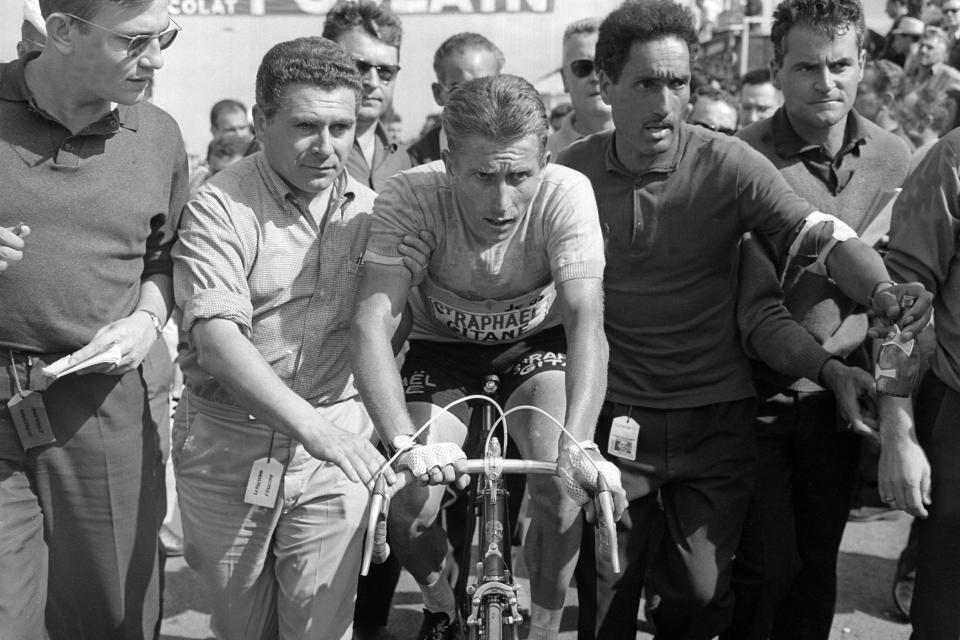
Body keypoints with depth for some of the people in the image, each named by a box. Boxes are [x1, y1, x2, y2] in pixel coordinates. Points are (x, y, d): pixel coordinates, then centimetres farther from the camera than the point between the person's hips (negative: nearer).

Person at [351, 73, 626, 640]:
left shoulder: (566, 194, -31)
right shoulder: (410, 197, -31)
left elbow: (587, 319, -40)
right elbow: (372, 323, -40)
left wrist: (577, 446, -54)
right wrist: (406, 442, -55)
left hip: (537, 344, 0)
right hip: (443, 348, 0)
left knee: (560, 491, -22)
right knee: (409, 513, -14)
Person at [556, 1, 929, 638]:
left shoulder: (727, 164, -9)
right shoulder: (573, 171, -4)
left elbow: (823, 236, -17)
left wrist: (884, 291, -36)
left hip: (717, 416, 0)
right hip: (617, 414, 0)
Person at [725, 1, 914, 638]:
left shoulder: (896, 158, 2)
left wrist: (843, 342, -5)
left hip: (840, 393, 4)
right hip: (759, 394, -4)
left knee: (818, 564, 15)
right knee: (767, 567, -3)